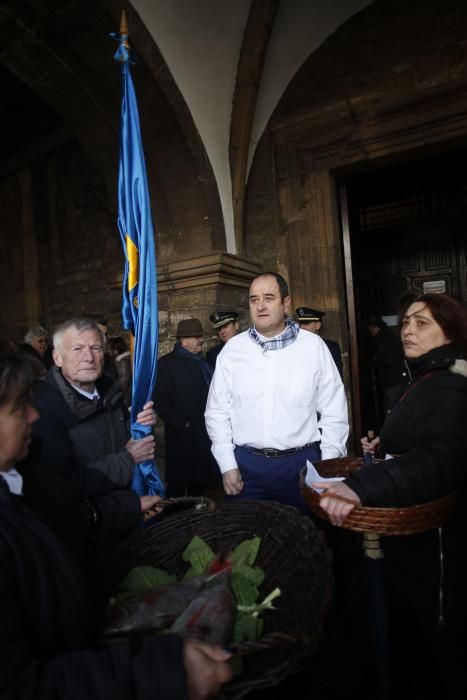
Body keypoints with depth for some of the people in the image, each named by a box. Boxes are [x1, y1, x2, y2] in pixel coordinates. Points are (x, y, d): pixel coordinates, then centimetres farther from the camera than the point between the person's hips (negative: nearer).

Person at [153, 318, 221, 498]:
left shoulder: (202, 361, 12)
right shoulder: (167, 363, -8)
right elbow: (160, 402, -14)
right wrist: (183, 424, -15)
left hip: (205, 435, 6)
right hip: (183, 438, -6)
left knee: (199, 483, 18)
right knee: (178, 484, 7)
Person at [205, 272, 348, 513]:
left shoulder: (313, 346, -3)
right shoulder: (232, 349, 1)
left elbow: (334, 412, -1)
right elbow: (217, 412, 4)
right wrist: (227, 465, 0)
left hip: (302, 463, 0)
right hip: (246, 464, 1)